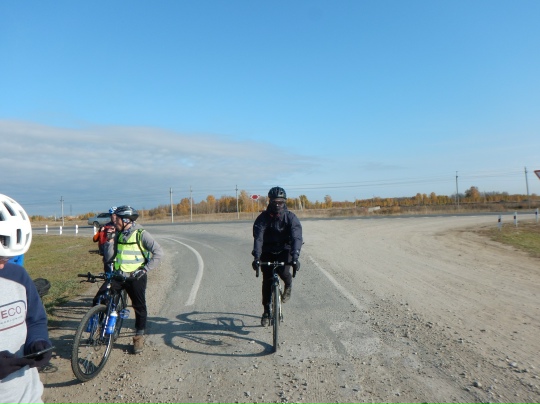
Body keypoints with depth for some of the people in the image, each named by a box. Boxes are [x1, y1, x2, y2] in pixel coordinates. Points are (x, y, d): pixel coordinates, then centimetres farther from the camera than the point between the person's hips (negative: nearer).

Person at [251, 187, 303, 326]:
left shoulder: (291, 218, -15)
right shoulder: (263, 218, -15)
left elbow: (296, 238, -26)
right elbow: (258, 238, -26)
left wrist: (295, 257, -42)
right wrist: (256, 257, -41)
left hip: (284, 250, -1)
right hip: (267, 252, 1)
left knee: (283, 271, -29)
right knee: (267, 281, -3)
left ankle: (288, 285, 7)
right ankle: (266, 312, 15)